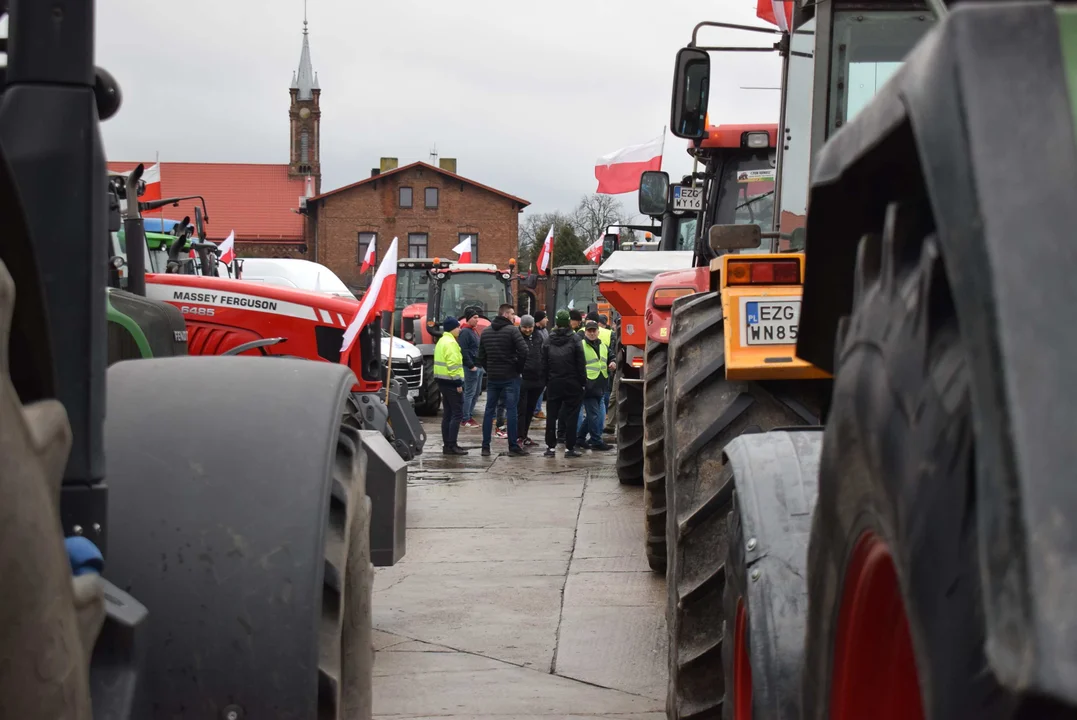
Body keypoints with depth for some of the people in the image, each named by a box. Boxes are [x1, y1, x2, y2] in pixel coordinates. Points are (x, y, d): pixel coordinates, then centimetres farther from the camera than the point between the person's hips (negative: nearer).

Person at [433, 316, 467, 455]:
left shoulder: (442, 341, 17)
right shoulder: (451, 343, -15)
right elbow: (453, 364, -23)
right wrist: (458, 382, -20)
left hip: (442, 380, 10)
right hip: (451, 381, -10)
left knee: (447, 413, 13)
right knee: (457, 413, -9)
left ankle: (447, 444, 15)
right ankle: (451, 446, -12)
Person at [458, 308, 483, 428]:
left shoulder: (474, 331, 18)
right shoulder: (465, 332, -13)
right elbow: (463, 351, -20)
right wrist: (471, 366, -21)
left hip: (478, 367, 10)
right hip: (471, 368, -10)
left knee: (476, 392, 12)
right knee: (469, 393, -7)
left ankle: (468, 415, 19)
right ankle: (465, 420, -5)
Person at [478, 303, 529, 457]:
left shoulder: (485, 332, 9)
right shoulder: (512, 330, -10)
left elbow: (481, 356, 10)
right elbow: (523, 351, -19)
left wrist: (489, 370, 15)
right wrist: (519, 367, -4)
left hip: (492, 377, 5)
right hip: (510, 376, -5)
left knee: (489, 410, 9)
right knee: (511, 411, -1)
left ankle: (485, 446, 8)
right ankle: (513, 446, 0)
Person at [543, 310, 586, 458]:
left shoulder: (548, 341, 2)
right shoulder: (574, 339, -8)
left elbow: (544, 365, 4)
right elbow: (580, 364, -8)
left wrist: (547, 381, 10)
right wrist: (583, 382, -2)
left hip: (553, 384, 3)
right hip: (572, 383, -3)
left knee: (551, 415, 9)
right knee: (571, 415, 2)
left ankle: (550, 447, 9)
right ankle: (569, 447, 1)